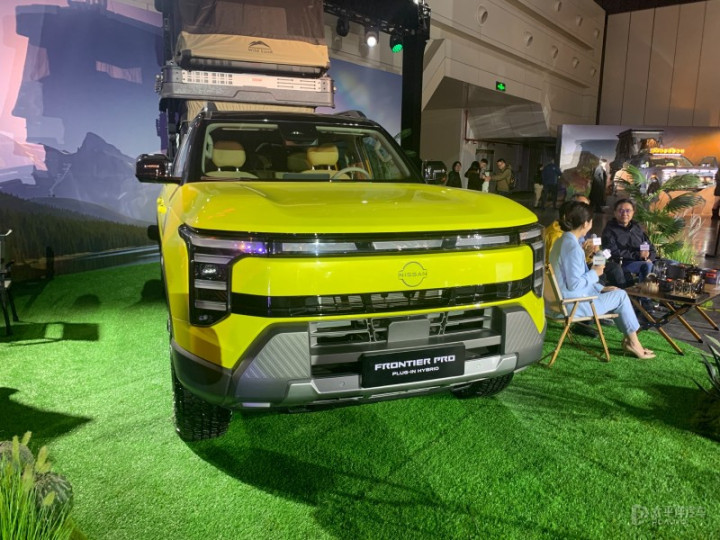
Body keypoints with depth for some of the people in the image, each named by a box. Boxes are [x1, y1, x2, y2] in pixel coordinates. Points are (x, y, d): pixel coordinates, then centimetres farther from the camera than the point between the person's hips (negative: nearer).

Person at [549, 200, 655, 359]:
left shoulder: (563, 241, 9)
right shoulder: (573, 248, -23)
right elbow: (574, 284, -25)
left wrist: (600, 288, 11)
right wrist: (595, 273, -9)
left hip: (565, 299, 10)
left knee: (618, 294, 17)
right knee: (620, 295, 3)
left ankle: (629, 338, 20)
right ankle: (633, 343, 17)